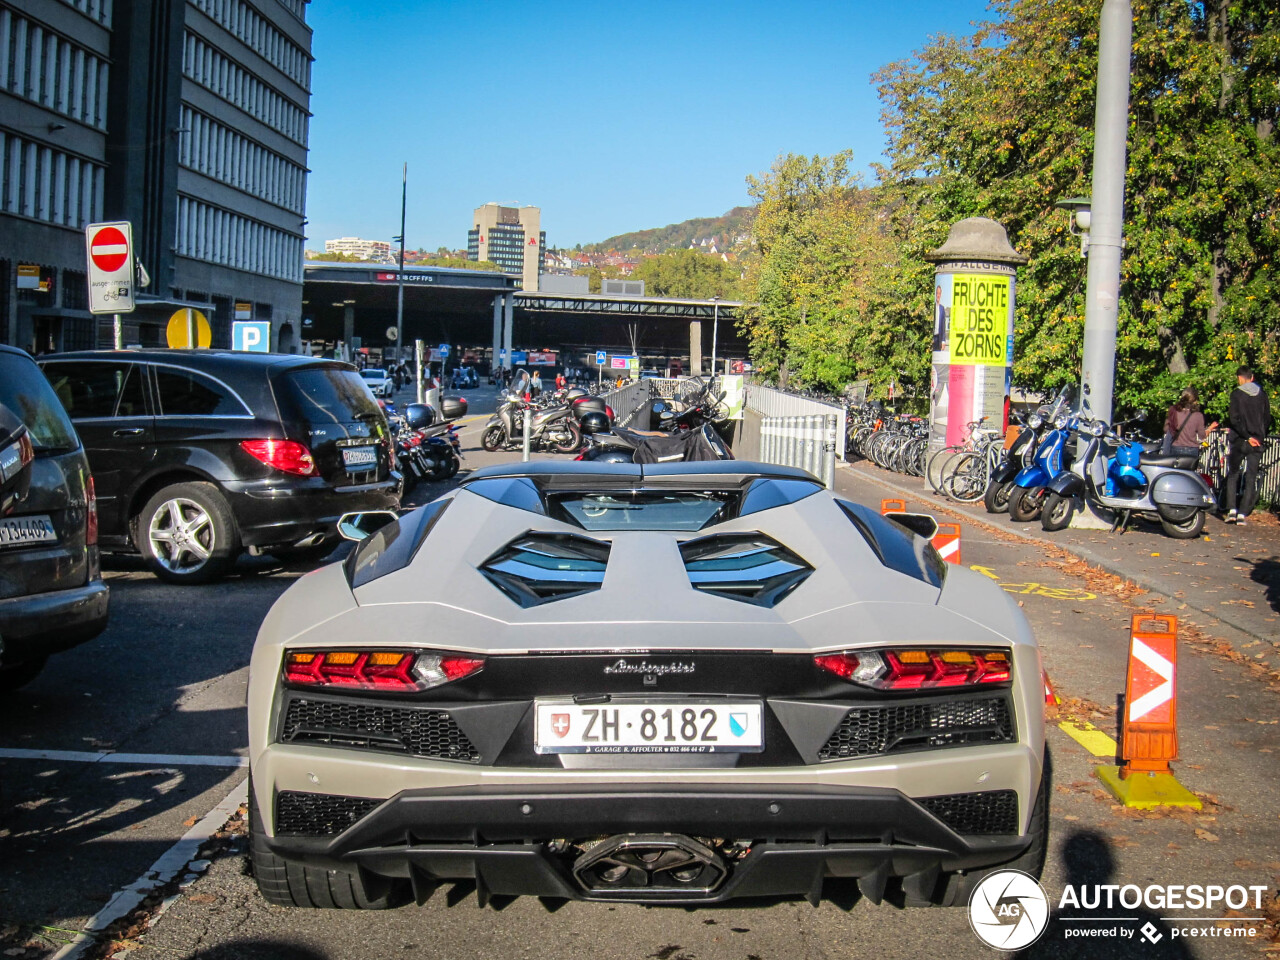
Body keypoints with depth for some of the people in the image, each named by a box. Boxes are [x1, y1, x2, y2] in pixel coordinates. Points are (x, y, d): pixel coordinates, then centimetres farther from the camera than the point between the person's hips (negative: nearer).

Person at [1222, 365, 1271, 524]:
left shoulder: (1236, 394, -6)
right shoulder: (1262, 394, 5)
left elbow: (1234, 419, -15)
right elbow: (1268, 418, 9)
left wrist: (1247, 436, -11)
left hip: (1240, 440, -2)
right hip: (1257, 442, 3)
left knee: (1233, 474, 11)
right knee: (1251, 478, 5)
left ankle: (1232, 509, -2)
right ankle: (1242, 513, 1)